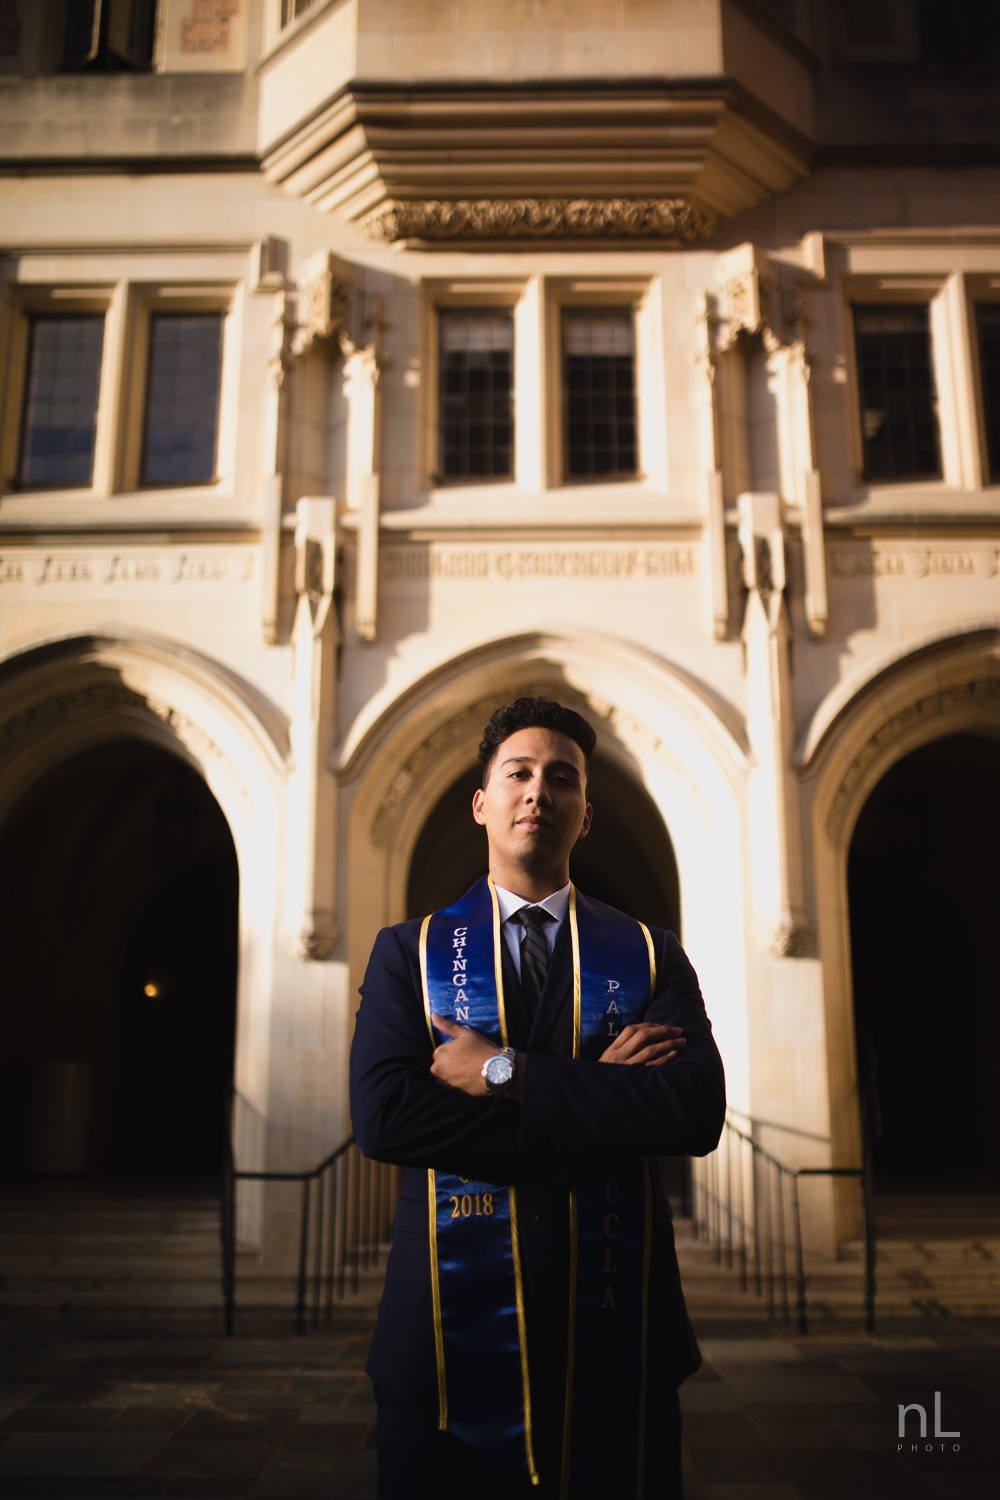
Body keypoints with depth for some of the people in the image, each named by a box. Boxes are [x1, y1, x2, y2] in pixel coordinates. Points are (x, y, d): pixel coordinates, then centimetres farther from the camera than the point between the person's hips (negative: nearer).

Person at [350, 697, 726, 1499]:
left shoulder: (653, 955, 4)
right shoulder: (408, 952, 3)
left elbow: (698, 1112, -12)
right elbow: (382, 1116, -12)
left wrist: (508, 1072, -16)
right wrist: (594, 1097, -15)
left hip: (617, 1342, 1)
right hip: (451, 1337, 0)